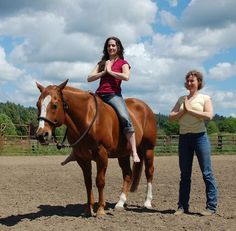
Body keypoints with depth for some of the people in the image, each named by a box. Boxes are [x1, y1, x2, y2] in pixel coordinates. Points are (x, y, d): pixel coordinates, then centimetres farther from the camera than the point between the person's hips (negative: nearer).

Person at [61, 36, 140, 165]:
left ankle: (134, 153, -29)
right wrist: (103, 72, -2)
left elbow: (126, 77, -13)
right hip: (99, 95, 5)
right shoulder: (102, 63, 21)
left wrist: (110, 71, -5)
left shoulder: (123, 63, 9)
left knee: (125, 118, -29)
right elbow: (89, 78, 9)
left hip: (114, 95, -5)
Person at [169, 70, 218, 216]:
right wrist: (182, 110, -9)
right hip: (184, 137, 5)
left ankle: (212, 206, 3)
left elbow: (209, 116, -15)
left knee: (207, 172, -3)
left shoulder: (205, 98, 2)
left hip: (200, 137, -4)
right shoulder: (182, 99, 14)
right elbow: (171, 117, 7)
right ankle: (183, 206, 15)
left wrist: (190, 110, -14)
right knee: (185, 174, 9)